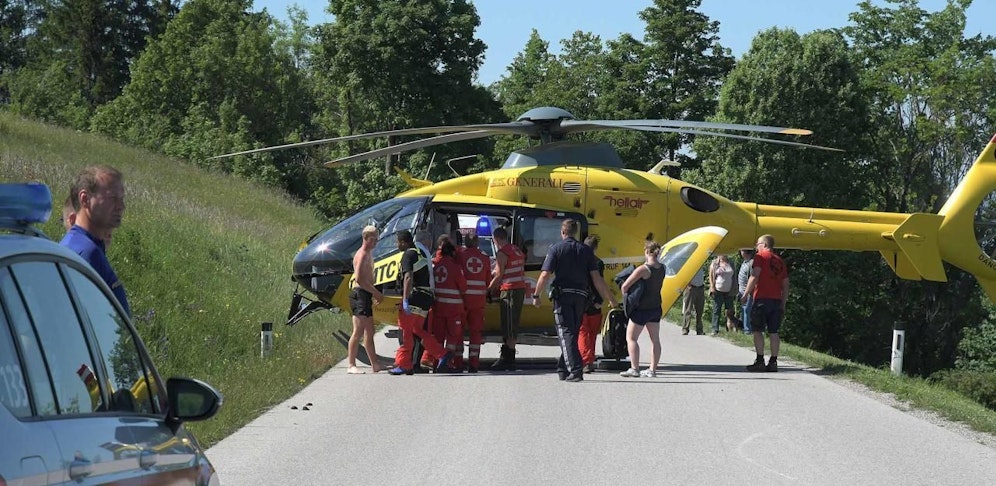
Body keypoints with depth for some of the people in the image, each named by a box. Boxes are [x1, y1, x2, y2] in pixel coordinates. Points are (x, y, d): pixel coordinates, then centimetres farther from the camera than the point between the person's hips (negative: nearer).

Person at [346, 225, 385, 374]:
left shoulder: (368, 254, 19)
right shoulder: (362, 255, -13)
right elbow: (359, 279, -22)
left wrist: (374, 295, 16)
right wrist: (376, 293, -16)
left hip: (366, 295, 11)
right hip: (359, 294, -11)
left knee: (369, 332, 12)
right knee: (358, 332, -11)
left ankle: (375, 365, 16)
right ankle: (352, 366, -11)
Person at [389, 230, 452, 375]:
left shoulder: (409, 255, -10)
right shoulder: (421, 253, 20)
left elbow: (409, 277, -22)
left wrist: (405, 300, -27)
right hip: (425, 298, 9)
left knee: (405, 330, -4)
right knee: (417, 330, 16)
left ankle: (403, 364, -4)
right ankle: (443, 355, 11)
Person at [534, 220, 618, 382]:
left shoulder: (555, 249, -2)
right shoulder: (586, 250, 8)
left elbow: (545, 275, -9)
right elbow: (596, 278, 3)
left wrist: (536, 295, 1)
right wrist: (609, 298, 9)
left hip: (562, 294, -4)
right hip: (580, 295, 4)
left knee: (566, 333, -7)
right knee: (573, 332, 14)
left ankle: (575, 369, -21)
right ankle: (563, 369, 23)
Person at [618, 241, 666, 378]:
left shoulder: (643, 269, -20)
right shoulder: (662, 268, 0)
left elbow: (625, 286, -18)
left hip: (642, 309, -7)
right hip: (656, 308, 7)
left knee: (631, 338, 2)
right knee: (655, 339, 10)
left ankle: (634, 369, -4)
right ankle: (652, 370, 12)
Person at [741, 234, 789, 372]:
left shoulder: (761, 256, 0)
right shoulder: (780, 261, 17)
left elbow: (755, 276, -12)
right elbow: (785, 285, 16)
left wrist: (745, 294, -7)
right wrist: (783, 304, 20)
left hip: (762, 299, -6)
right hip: (777, 299, 6)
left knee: (757, 330, -3)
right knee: (773, 332, 6)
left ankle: (760, 361, -10)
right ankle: (773, 362, 4)